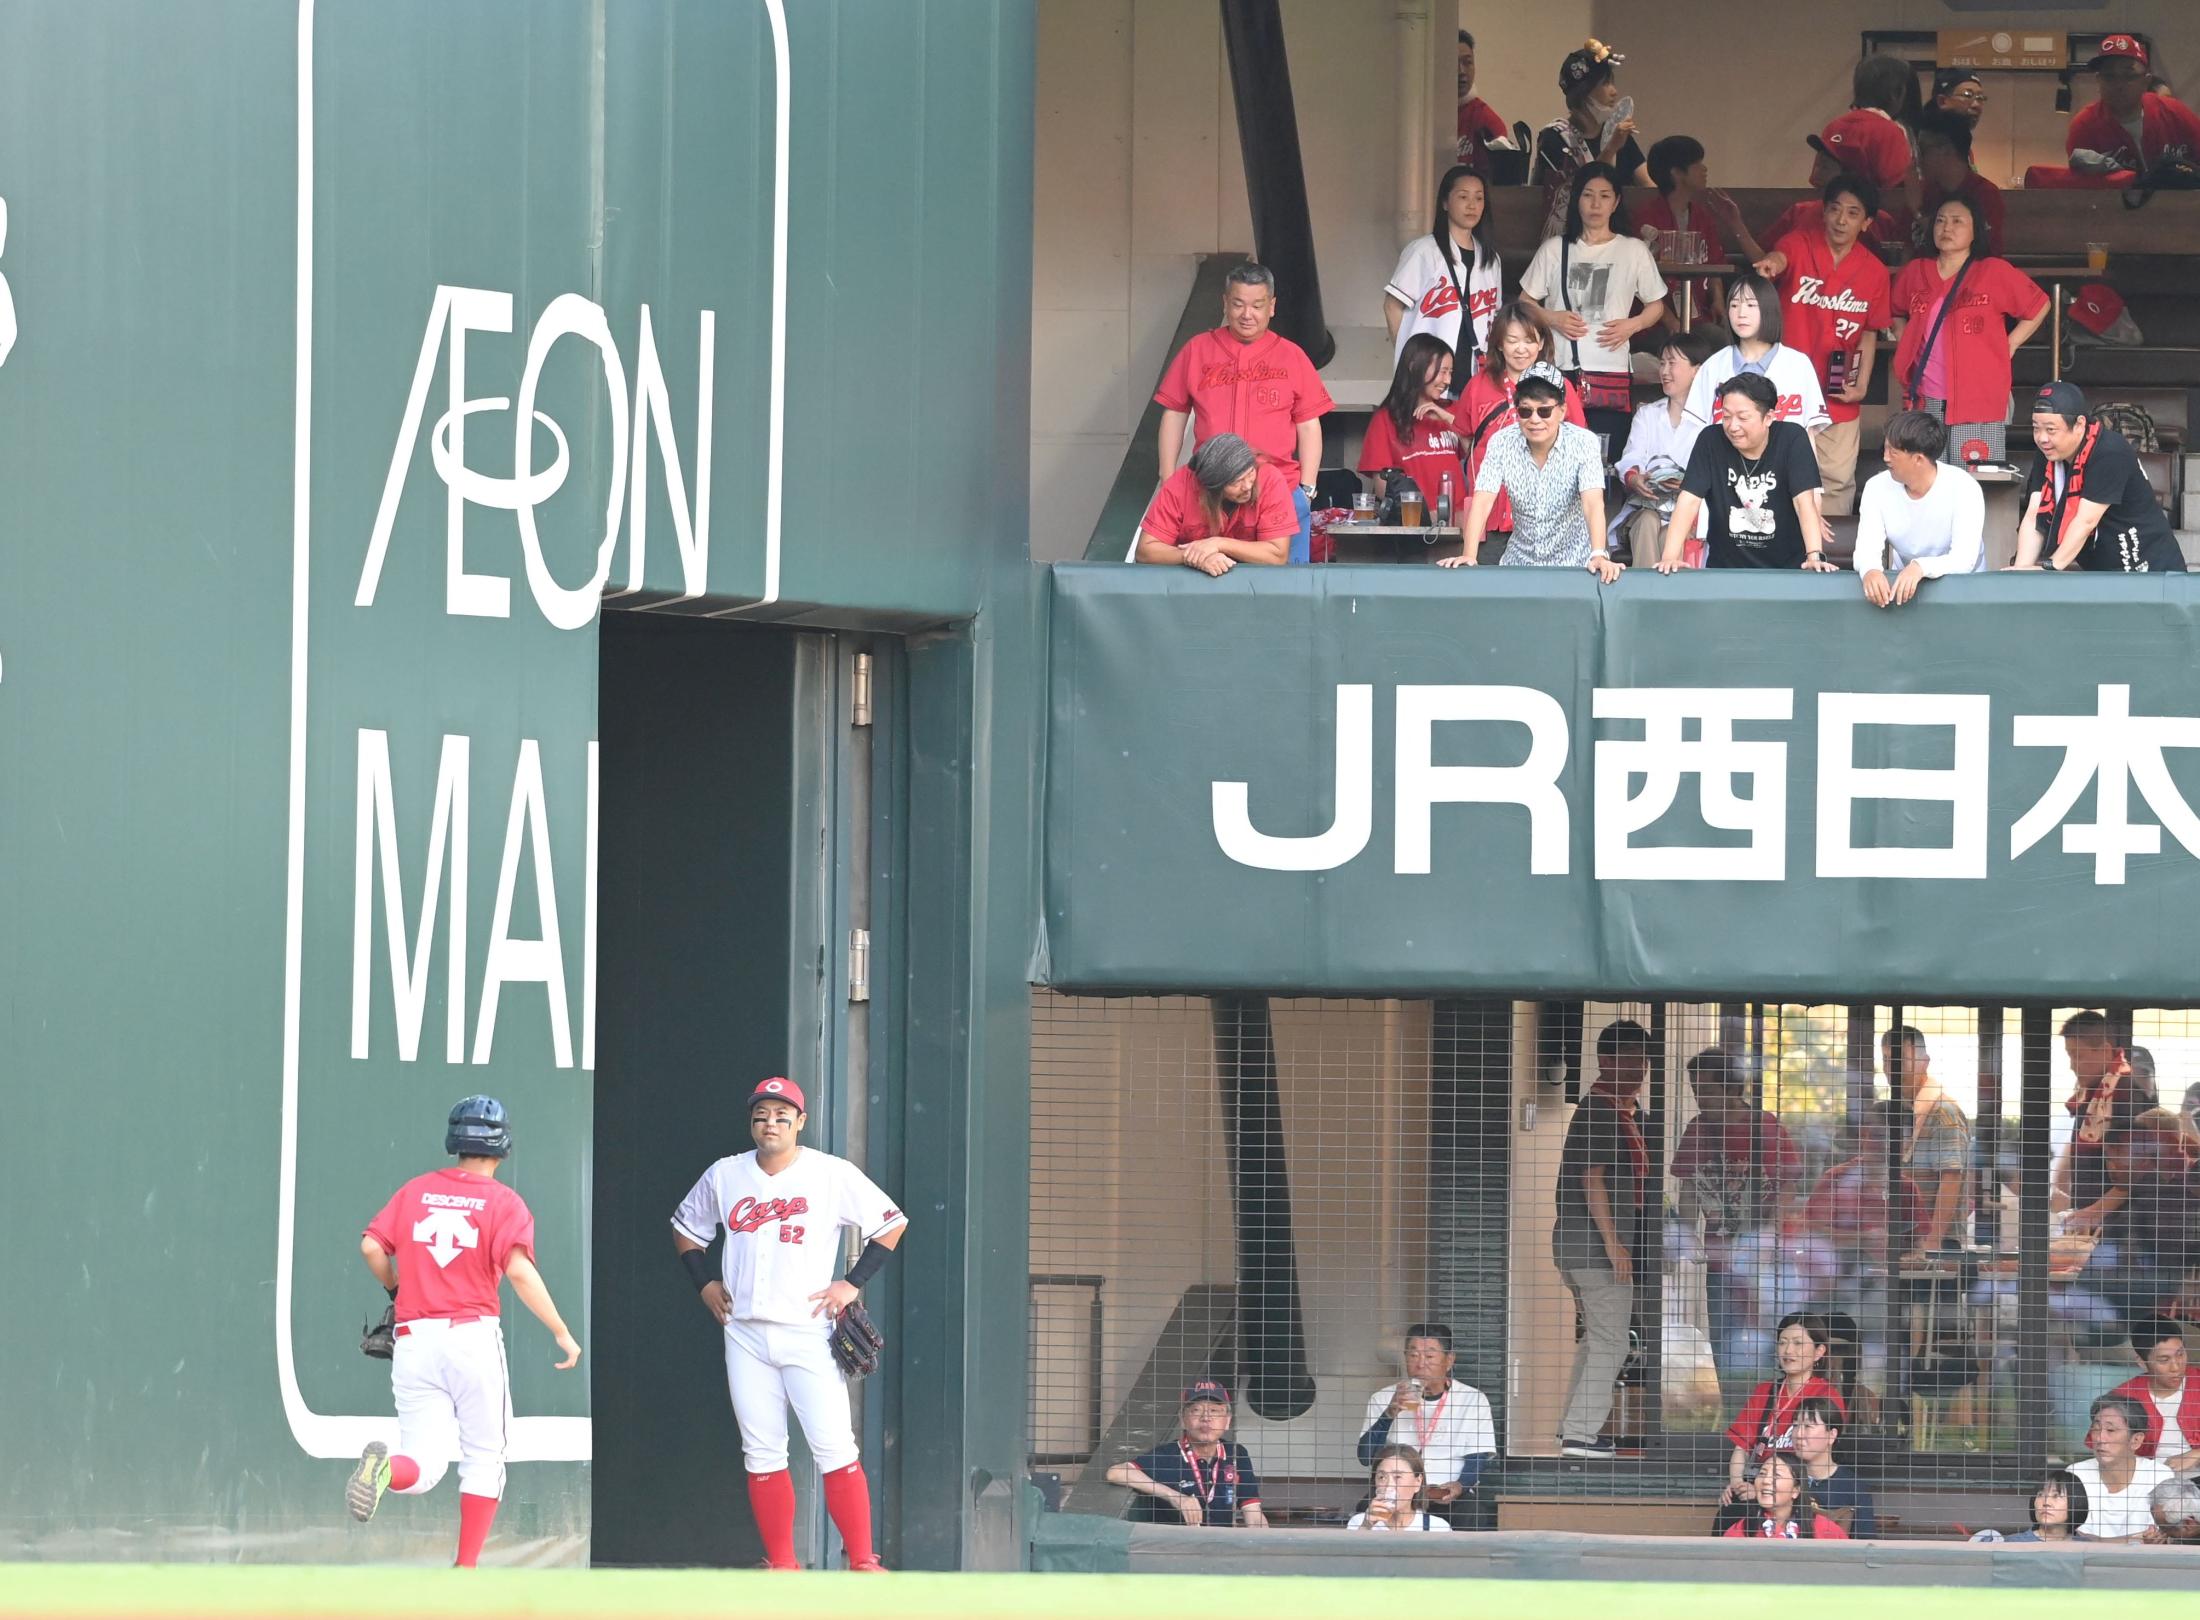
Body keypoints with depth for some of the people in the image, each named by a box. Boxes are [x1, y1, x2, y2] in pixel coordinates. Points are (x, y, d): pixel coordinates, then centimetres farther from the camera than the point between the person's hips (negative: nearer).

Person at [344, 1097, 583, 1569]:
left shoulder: (416, 1191, 10)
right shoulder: (505, 1203, -1)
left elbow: (371, 1246, 3)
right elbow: (519, 1270, -15)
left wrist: (396, 1290, 22)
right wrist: (562, 1333, -11)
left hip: (413, 1339, 3)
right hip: (474, 1336, -3)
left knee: (424, 1469, 2)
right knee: (483, 1460, 12)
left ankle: (386, 1468, -33)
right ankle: (466, 1574, 7)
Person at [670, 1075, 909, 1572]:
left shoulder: (832, 1175, -3)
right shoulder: (724, 1176, 7)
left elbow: (892, 1223, 3)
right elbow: (685, 1226, 23)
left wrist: (853, 1283, -4)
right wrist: (704, 1283, 11)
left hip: (807, 1331, -4)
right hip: (745, 1335, 4)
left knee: (835, 1447, -12)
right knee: (761, 1453, 3)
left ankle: (862, 1561, -10)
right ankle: (781, 1566, 9)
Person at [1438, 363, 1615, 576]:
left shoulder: (1583, 443, -13)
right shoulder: (1502, 443, -7)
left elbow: (1593, 503, -23)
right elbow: (1482, 502, -13)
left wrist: (1599, 555, -39)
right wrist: (1469, 557, -27)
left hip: (1573, 562, -2)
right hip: (1521, 562, 2)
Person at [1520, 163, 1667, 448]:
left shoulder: (1633, 251, 8)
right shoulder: (1554, 250, 10)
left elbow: (1656, 305, 16)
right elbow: (1525, 302, 15)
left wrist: (1632, 325, -4)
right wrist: (1551, 319, -4)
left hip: (1612, 373, 0)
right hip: (1560, 370, 1)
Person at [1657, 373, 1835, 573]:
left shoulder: (1792, 439, -9)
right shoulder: (1710, 442, -6)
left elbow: (1804, 501, -15)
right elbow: (1689, 501, -11)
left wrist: (1815, 556, -28)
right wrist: (1670, 557, -23)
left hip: (1786, 567, -1)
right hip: (1725, 568, 1)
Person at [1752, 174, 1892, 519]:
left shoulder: (1873, 272, 1)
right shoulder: (1800, 246, -7)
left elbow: (1869, 333, 11)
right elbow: (1779, 257, -31)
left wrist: (1862, 384, -1)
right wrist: (1773, 263, -57)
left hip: (1840, 400, 3)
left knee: (1838, 482, 6)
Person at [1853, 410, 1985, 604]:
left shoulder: (1963, 489, -18)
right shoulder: (1877, 488, -7)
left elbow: (1964, 559, -27)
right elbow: (1866, 549, -15)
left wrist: (1920, 567, -46)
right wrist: (1870, 571, -40)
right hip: (1901, 584, 3)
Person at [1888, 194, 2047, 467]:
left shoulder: (1995, 273, 0)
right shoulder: (1915, 272, 11)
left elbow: (2038, 306, 9)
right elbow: (1897, 314, 28)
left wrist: (2009, 345, 3)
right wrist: (1906, 347, 13)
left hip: (1978, 400, -4)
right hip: (1925, 400, 4)